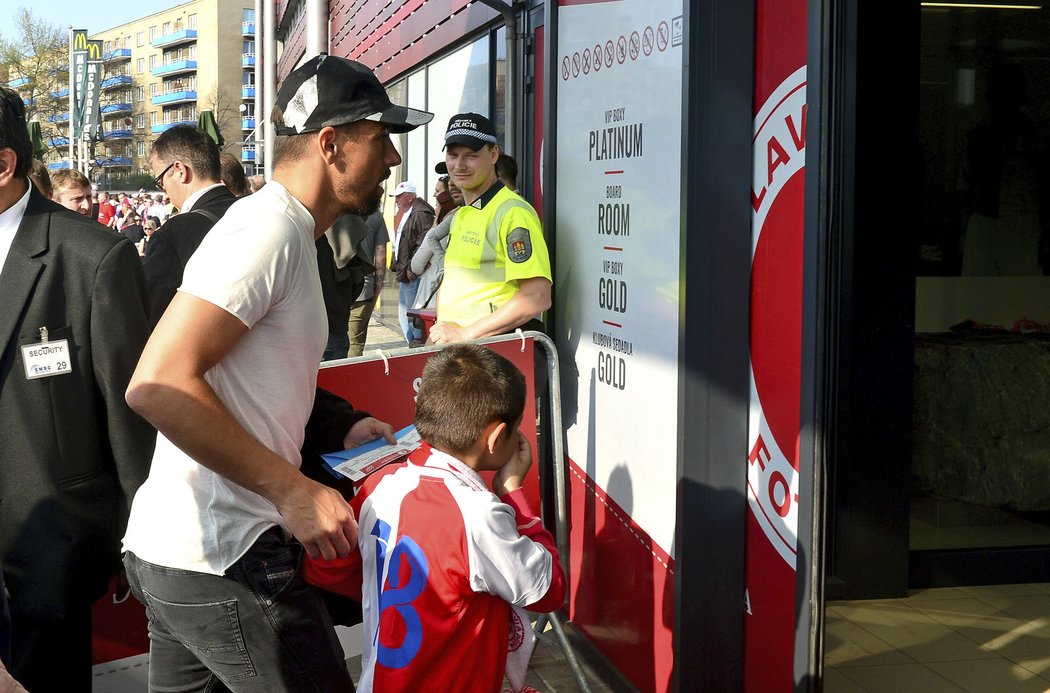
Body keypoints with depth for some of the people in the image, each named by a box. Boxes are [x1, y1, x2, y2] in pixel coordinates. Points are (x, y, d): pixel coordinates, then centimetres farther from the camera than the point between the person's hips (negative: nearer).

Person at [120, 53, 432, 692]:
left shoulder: (285, 231, 17)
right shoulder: (268, 228, -15)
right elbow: (158, 383, -24)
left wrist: (336, 432, 15)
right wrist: (294, 490, -22)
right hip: (222, 565, -10)